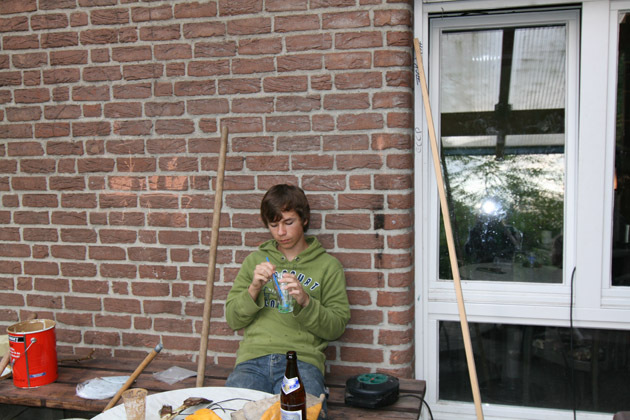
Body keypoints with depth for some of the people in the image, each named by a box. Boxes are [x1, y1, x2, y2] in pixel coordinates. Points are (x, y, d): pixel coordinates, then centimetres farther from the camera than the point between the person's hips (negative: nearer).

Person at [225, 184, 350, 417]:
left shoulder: (328, 265, 13)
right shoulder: (255, 260, 20)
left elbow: (336, 328, 6)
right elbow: (233, 320, 15)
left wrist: (305, 301, -11)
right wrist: (253, 289, -3)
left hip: (302, 360, -1)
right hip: (253, 358, 2)